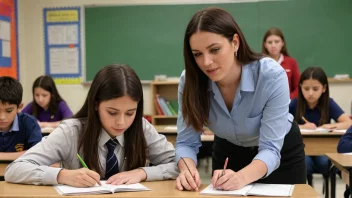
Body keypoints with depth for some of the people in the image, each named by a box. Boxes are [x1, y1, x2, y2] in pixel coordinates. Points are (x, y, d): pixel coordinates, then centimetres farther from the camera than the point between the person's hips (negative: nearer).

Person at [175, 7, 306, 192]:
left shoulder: (272, 76, -34)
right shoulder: (190, 81, -25)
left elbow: (270, 149, -34)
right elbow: (186, 142, -21)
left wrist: (242, 177, -53)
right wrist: (187, 170, -43)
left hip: (282, 152, -2)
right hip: (228, 151, 2)